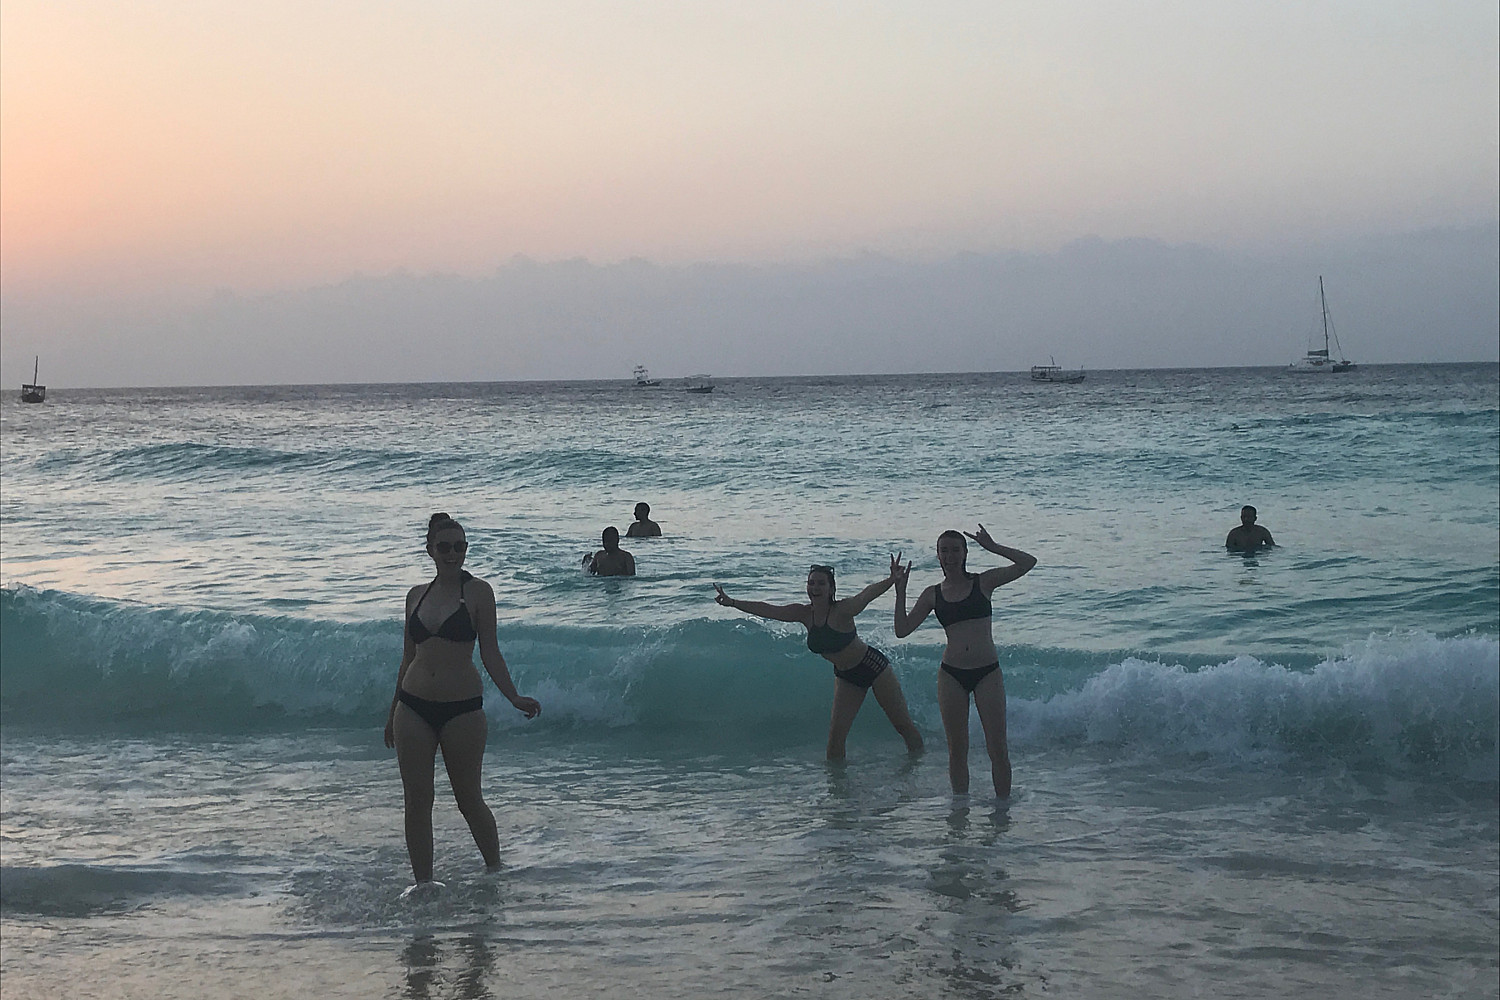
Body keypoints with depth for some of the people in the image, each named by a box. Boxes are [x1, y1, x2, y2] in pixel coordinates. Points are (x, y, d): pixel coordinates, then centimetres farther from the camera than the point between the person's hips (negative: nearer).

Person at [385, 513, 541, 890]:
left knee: (469, 799, 4)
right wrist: (393, 711, 20)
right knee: (416, 800, 2)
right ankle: (423, 882, 10)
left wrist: (514, 697, -16)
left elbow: (490, 652, -4)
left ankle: (496, 871, 22)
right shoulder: (416, 594, 9)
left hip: (462, 707, -4)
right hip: (413, 706, 4)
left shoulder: (477, 591, -3)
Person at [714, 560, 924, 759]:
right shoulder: (804, 614, -9)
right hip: (845, 676, 6)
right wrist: (732, 603, -14)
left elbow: (867, 595, -46)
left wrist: (891, 580, -64)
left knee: (903, 725, 5)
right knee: (836, 735, -1)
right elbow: (767, 610, -8)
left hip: (873, 666, -5)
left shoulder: (842, 610, -28)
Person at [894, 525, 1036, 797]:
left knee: (997, 747, -2)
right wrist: (900, 592, -4)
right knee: (957, 749, 6)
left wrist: (993, 547, -9)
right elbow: (902, 630, 3)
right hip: (951, 675, 1)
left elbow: (1028, 563, -5)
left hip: (987, 672, -1)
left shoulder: (984, 582, 3)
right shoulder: (933, 594, 7)